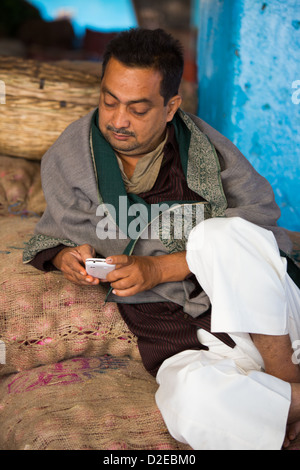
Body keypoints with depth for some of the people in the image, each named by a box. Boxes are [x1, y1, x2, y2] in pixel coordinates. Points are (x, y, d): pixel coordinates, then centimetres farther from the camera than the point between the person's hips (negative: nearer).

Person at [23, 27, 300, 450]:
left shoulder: (209, 151, -5)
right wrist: (66, 258, -11)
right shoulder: (66, 160, 1)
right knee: (192, 406, -37)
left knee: (219, 234, -34)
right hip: (181, 339, 1)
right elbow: (51, 240, 15)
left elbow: (263, 235, -7)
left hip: (260, 316, 0)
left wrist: (161, 268, -16)